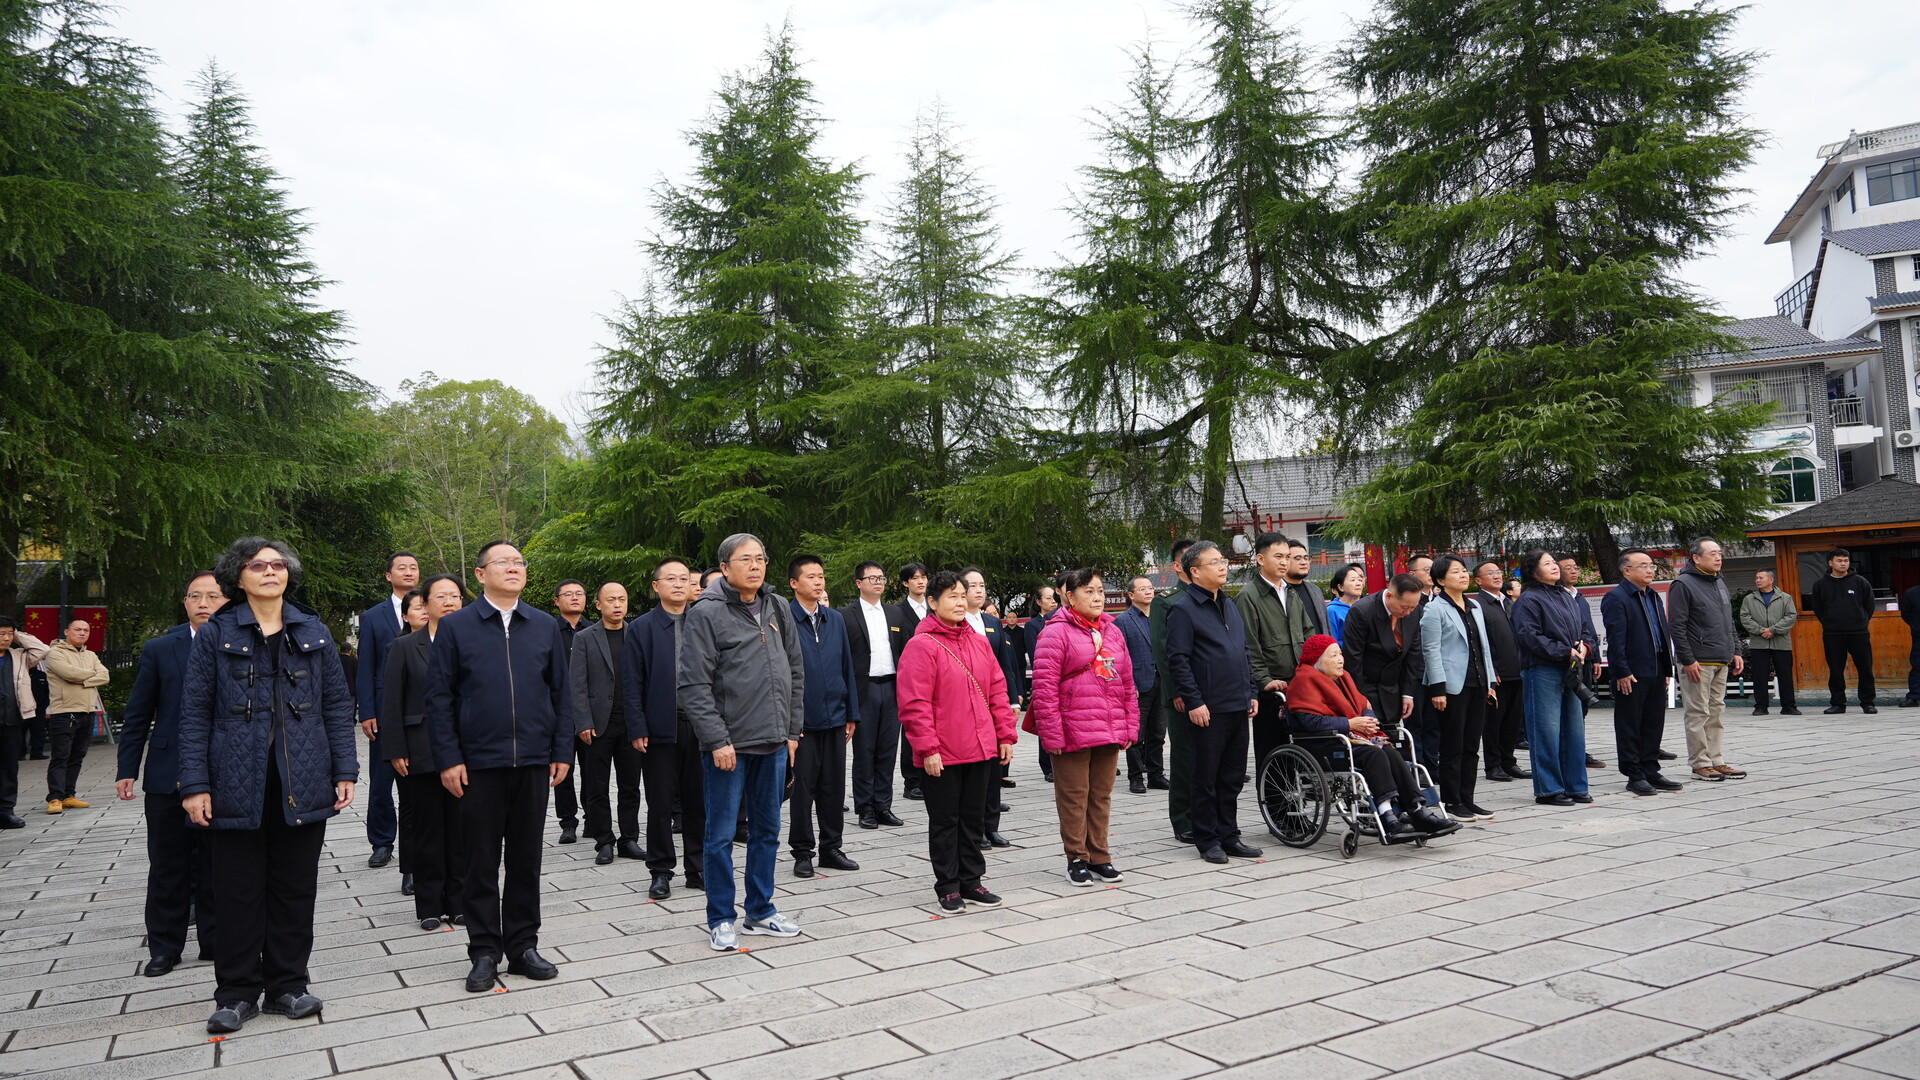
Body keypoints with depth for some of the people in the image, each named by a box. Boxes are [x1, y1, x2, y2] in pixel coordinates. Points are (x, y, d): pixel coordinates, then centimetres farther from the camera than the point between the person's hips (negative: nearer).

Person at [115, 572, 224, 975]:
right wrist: (127, 770, 0)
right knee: (167, 868, 9)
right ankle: (164, 948, 22)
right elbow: (137, 715, 4)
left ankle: (215, 941, 22)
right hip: (168, 776, 1)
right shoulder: (159, 650, 2)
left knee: (215, 866, 9)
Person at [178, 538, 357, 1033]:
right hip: (237, 785, -2)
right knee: (238, 891, 5)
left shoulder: (313, 633, 8)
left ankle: (287, 984, 20)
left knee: (295, 888, 8)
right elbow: (195, 712, 1)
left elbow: (337, 704, 8)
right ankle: (237, 992, 18)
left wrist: (345, 770, 1)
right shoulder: (215, 634, 3)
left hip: (303, 785, 2)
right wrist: (195, 784, -6)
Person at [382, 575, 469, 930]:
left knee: (461, 827, 4)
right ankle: (429, 905, 16)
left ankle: (459, 901, 15)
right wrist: (396, 751, -4)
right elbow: (392, 702, 2)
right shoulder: (405, 646, 3)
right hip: (421, 751, -1)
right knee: (426, 828, 6)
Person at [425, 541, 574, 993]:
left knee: (526, 859, 10)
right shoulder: (455, 626, 1)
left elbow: (561, 692, 9)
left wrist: (563, 751, 3)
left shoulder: (546, 626, 8)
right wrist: (448, 759, -7)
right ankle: (484, 952, 17)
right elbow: (439, 697, -1)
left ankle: (522, 946, 22)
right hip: (479, 764, -2)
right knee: (481, 862, 6)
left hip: (533, 763, 2)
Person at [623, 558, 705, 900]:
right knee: (660, 804, 6)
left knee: (698, 802, 9)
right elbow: (632, 682, -1)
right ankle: (661, 872, 17)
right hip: (660, 727, -2)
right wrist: (637, 728, -9)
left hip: (699, 727, 2)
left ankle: (698, 868, 21)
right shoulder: (642, 627, 2)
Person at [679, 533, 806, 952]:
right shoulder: (706, 613, -10)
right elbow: (694, 685, -13)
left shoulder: (778, 610, 9)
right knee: (721, 835, 4)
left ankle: (761, 911, 28)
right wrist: (717, 740, -17)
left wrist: (792, 730, 9)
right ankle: (721, 919, 18)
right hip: (728, 745, -6)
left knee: (767, 831, 14)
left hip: (774, 744, 6)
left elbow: (795, 672, 14)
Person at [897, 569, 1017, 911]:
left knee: (974, 818, 14)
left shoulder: (979, 642, 10)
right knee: (945, 820, 6)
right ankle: (948, 886, 17)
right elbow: (914, 703, -14)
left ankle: (971, 882, 25)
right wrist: (927, 748, -16)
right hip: (942, 755, -6)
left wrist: (1005, 735, 8)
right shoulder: (921, 646, -10)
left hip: (981, 750, 6)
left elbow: (997, 690, 13)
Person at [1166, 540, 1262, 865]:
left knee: (1233, 776, 12)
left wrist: (1252, 692, 15)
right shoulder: (1183, 610, -8)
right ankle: (1207, 841, 12)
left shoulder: (1230, 606, 17)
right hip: (1208, 710, -7)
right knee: (1207, 778, 2)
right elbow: (1177, 660, -13)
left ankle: (1228, 836, 23)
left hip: (1238, 707, 8)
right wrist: (1193, 701, -17)